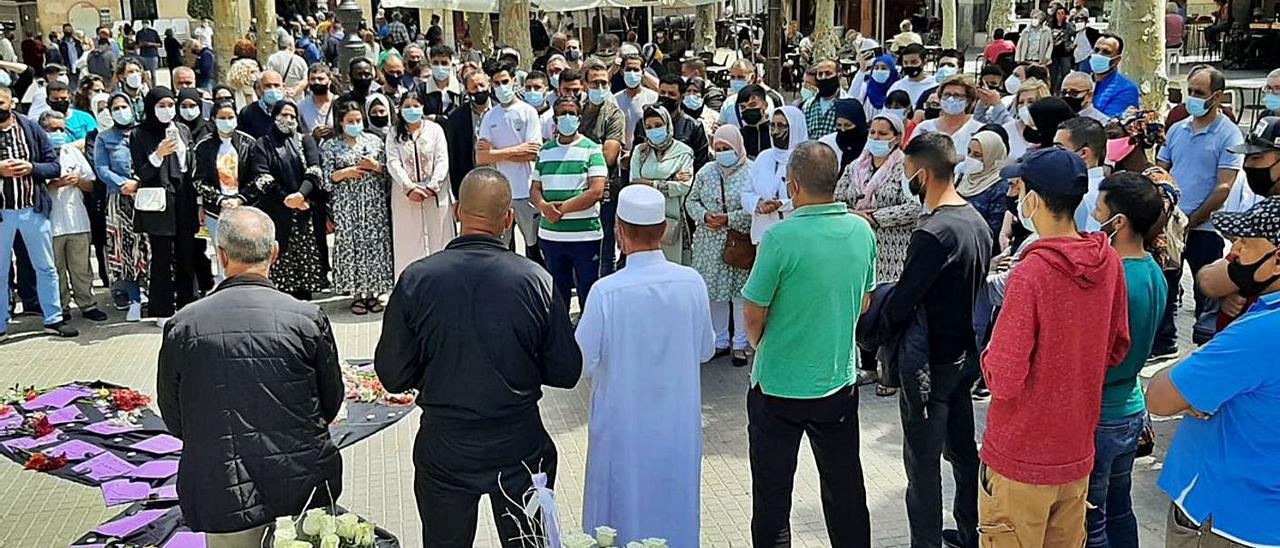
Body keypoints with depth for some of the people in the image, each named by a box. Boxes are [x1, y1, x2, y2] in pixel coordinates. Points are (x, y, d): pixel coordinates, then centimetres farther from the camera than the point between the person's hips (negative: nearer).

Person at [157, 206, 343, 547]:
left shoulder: (182, 327, -9)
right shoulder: (309, 319, -11)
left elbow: (174, 420, 2)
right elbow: (331, 404, 1)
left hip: (223, 497, 0)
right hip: (304, 490, 0)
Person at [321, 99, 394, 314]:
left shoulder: (375, 141, 9)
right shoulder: (330, 146, 3)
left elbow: (389, 173, 11)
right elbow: (325, 179, 0)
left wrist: (376, 166, -8)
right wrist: (345, 172, -13)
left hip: (374, 203, 2)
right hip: (346, 206, -2)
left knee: (375, 244, 1)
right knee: (349, 245, -2)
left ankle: (372, 292, 11)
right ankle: (356, 294, 7)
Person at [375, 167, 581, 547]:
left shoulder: (416, 279, -13)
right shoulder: (537, 281, -14)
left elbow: (392, 377, -6)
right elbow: (566, 373, -6)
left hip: (442, 449, 1)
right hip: (520, 446, 0)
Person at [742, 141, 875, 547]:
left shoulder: (781, 237, -22)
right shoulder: (861, 231, -5)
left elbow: (754, 315, -13)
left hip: (779, 388, -5)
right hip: (839, 381, 5)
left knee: (772, 495, 12)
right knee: (845, 487, 20)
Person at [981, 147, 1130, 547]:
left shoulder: (1031, 273, -24)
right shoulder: (1109, 262, -3)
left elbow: (1004, 381, -23)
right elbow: (1116, 349, 10)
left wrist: (991, 354, -3)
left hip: (1021, 459, -6)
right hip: (1077, 454, 6)